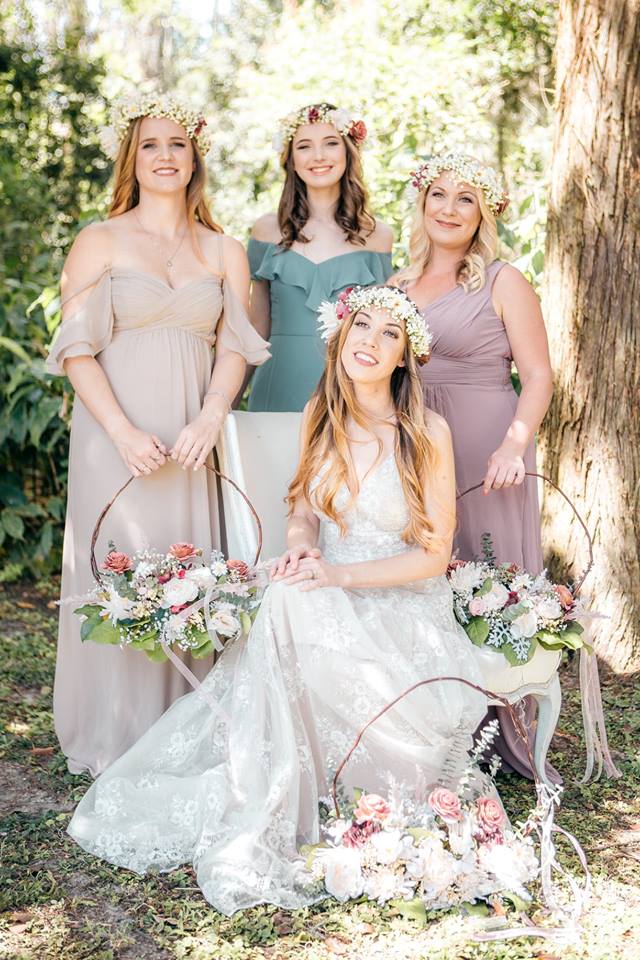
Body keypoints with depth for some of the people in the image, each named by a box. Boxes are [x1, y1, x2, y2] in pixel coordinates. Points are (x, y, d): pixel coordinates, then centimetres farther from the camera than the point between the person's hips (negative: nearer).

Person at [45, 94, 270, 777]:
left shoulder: (225, 252, 12)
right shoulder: (100, 242, 4)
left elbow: (235, 347, 4)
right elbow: (77, 349, -3)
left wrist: (210, 419, -13)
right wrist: (123, 431, -15)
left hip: (192, 435, 2)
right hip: (115, 432, -2)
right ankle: (113, 741, 11)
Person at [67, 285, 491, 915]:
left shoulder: (427, 432, -8)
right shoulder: (320, 417, 5)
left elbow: (434, 555, -8)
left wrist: (338, 573, -19)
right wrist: (301, 548, -9)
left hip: (404, 609, -3)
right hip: (328, 602, 3)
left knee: (296, 608, -33)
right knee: (289, 599, -31)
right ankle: (260, 830, -24)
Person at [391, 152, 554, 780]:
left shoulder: (504, 283, -1)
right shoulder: (398, 285, 13)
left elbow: (538, 378, -5)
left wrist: (514, 447, -20)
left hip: (483, 451, -5)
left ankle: (498, 729, 9)